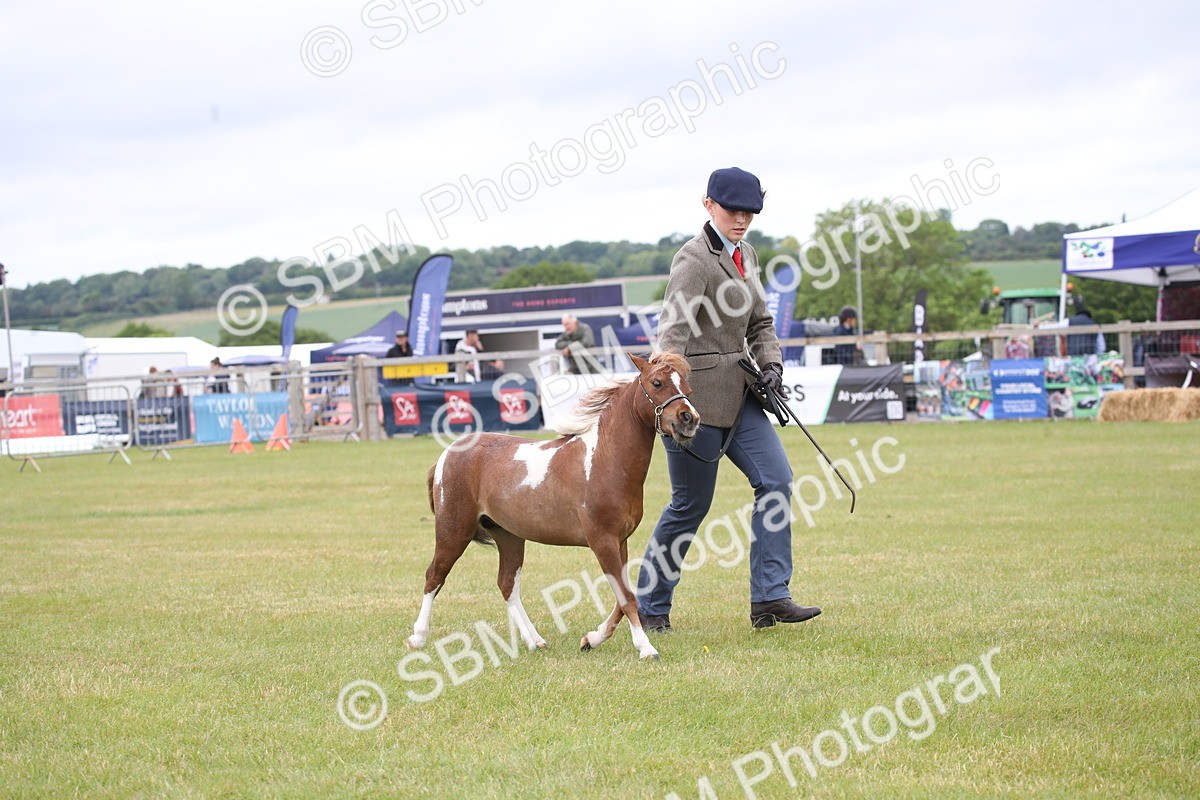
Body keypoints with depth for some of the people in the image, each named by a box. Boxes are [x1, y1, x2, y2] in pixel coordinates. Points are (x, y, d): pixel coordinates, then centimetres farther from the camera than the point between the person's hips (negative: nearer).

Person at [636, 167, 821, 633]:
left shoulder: (746, 256, 13)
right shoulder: (695, 259, -14)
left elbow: (760, 323, 20)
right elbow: (674, 327, -25)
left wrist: (771, 364, 1)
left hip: (739, 392, 8)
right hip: (696, 392, -8)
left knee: (776, 479, -4)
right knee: (692, 503, 0)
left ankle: (770, 598, -2)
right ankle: (649, 607, 16)